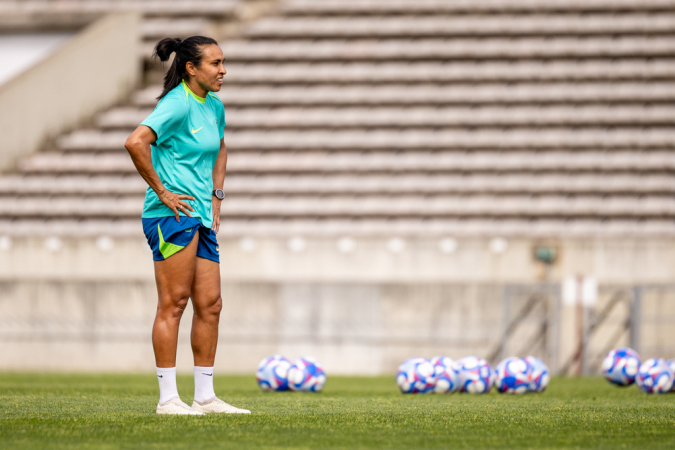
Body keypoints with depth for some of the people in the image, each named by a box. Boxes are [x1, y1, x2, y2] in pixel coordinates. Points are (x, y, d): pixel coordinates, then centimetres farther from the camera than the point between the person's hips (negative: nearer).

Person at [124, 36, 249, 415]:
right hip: (172, 214, -9)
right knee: (173, 303, -7)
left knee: (210, 305, 7)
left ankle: (205, 397, 13)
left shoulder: (215, 106, 13)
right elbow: (136, 142, -27)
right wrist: (161, 191, -20)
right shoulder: (177, 105, -14)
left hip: (200, 218, 9)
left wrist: (216, 196, 21)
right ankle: (168, 399, -5)